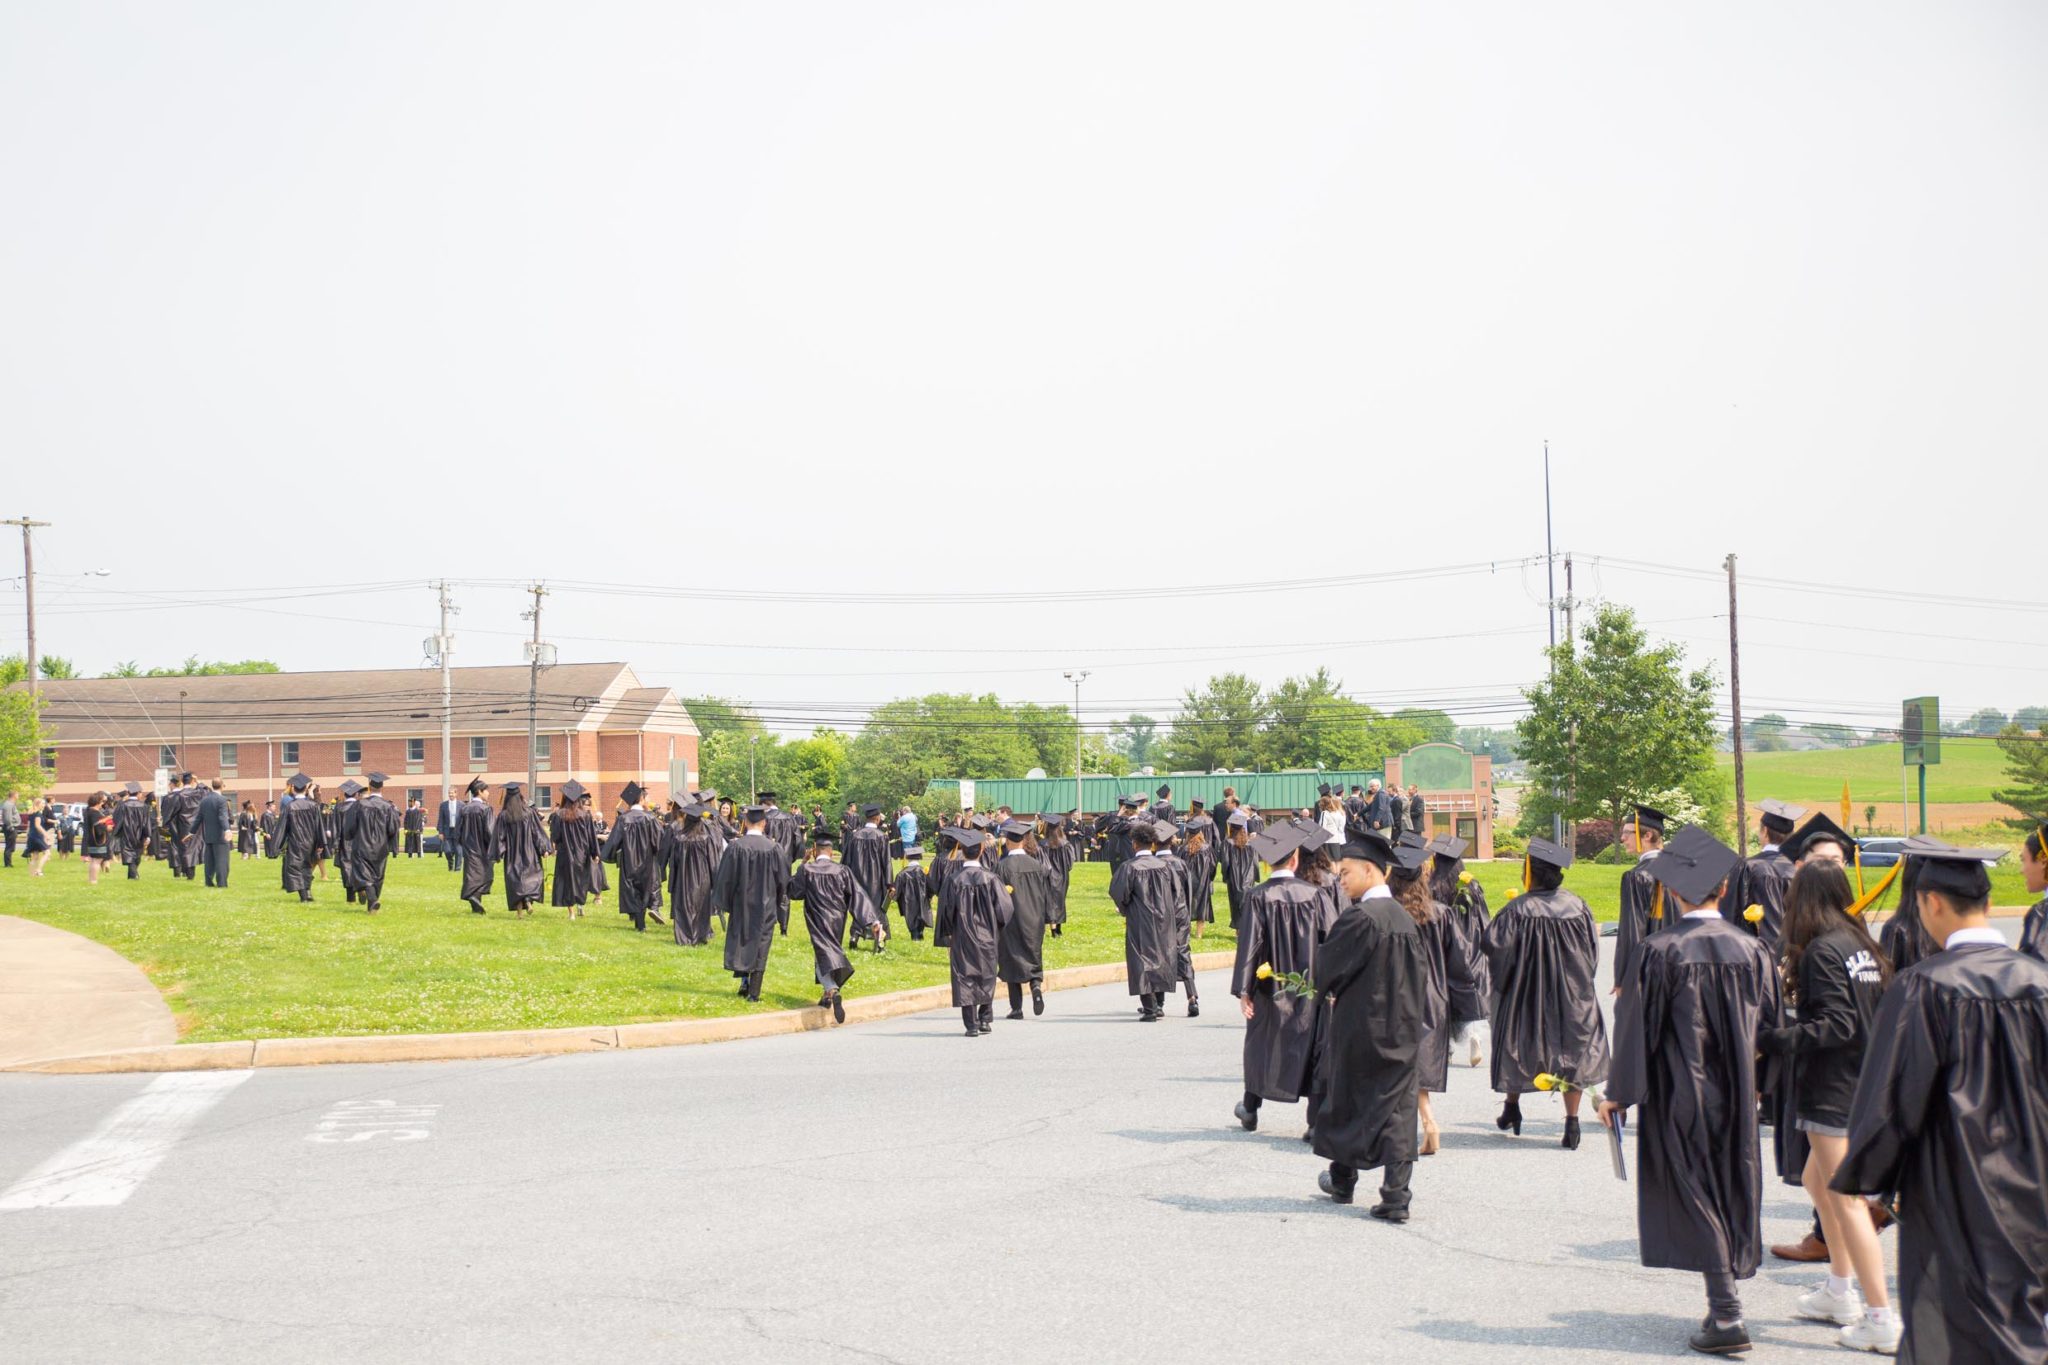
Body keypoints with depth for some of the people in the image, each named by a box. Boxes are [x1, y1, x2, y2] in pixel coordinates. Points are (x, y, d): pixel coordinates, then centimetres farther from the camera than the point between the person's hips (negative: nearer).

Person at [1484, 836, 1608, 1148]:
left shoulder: (1518, 909, -16)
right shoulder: (1578, 906, -5)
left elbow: (1495, 946, -20)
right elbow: (1592, 950, 3)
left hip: (1527, 993, -2)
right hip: (1572, 994, 2)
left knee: (1518, 1047, 18)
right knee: (1572, 1052, 6)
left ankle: (1512, 1110, 31)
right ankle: (1572, 1122, -1)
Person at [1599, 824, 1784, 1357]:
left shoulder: (1657, 952, -13)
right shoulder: (1751, 949, -1)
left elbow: (1635, 1027, -9)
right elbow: (1771, 1024, 7)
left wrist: (1618, 1093, 0)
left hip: (1679, 1095, -4)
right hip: (1737, 1094, 4)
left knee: (1694, 1195, 1)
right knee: (1733, 1189, 15)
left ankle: (1726, 1315, -5)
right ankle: (1726, 1301, 24)